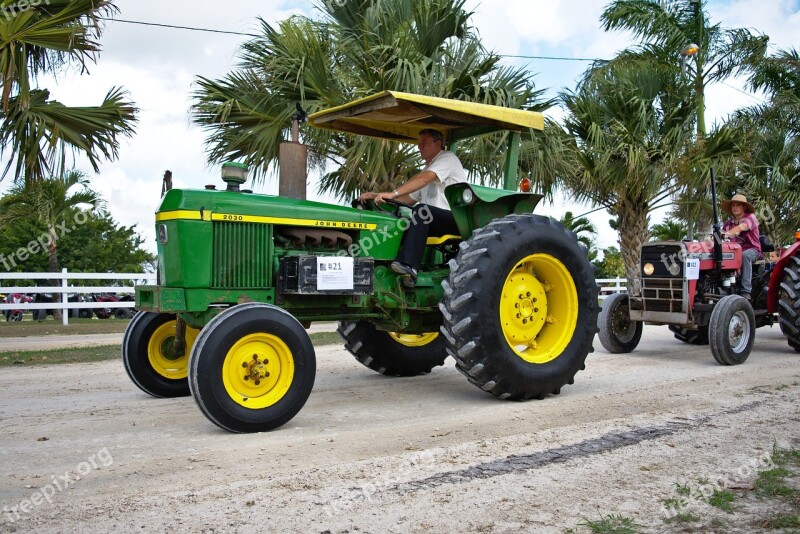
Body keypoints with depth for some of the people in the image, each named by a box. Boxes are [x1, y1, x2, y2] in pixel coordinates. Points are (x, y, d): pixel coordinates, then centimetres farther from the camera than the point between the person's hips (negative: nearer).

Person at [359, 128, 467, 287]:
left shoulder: (447, 158, -3)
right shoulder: (426, 169, 25)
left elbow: (425, 178, -22)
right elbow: (410, 199, 17)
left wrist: (393, 194, -32)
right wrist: (379, 196, 3)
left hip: (457, 218, -8)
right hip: (433, 220, 8)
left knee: (421, 211, -34)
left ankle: (409, 267, -43)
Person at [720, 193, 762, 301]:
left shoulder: (750, 217, -5)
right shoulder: (729, 223, 13)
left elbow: (740, 227, -25)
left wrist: (728, 234, -43)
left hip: (752, 249, -4)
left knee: (745, 256, -39)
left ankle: (746, 291, -40)